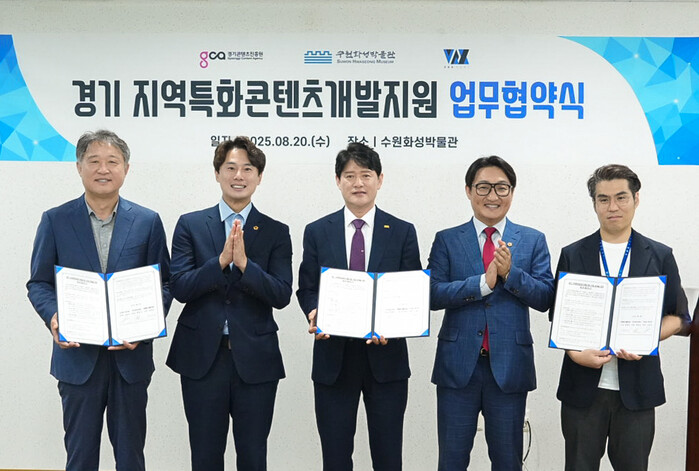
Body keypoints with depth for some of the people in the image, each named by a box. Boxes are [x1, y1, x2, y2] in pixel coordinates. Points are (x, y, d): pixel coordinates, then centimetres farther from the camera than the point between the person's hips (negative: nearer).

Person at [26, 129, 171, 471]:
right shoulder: (55, 221, 1)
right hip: (77, 355, 0)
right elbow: (38, 283, 3)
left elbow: (163, 285, 2)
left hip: (130, 356, 0)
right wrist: (53, 317, -16)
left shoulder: (148, 222, 1)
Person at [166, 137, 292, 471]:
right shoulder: (190, 225, 3)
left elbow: (282, 296, -8)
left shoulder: (276, 232, 2)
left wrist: (244, 263, -21)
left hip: (255, 360, 0)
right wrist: (221, 260, -20)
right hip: (202, 357, 1)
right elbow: (180, 287, -6)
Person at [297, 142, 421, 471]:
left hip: (385, 355, 0)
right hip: (333, 356, 1)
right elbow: (306, 288, 7)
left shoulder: (403, 232, 4)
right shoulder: (317, 232, 6)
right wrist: (314, 313, -15)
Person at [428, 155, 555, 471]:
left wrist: (510, 273, -18)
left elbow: (545, 298, -3)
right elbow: (432, 294, -9)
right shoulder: (446, 240, 4)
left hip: (509, 365, 1)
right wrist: (483, 282, -19)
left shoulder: (533, 241, 6)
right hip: (458, 364, 0)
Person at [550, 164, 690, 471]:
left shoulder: (660, 256, 6)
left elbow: (678, 316, 7)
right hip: (583, 385, 0)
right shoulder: (572, 255, 6)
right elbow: (558, 316, 5)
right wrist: (576, 353, -13)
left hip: (637, 387, 0)